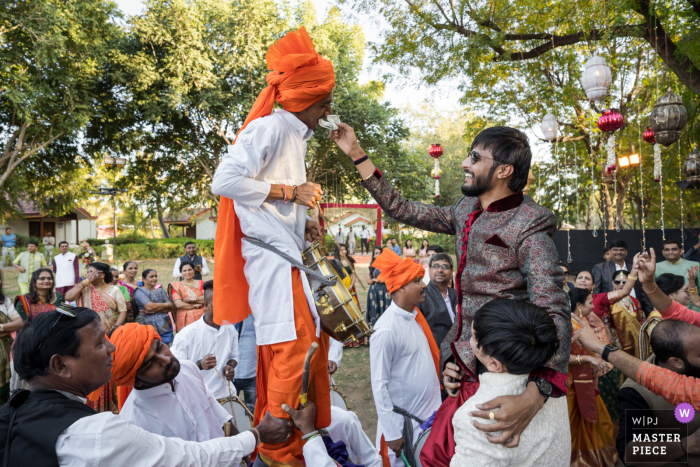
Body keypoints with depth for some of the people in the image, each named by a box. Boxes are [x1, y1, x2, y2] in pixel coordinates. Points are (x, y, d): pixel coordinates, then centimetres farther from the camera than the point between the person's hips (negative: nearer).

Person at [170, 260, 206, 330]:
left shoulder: (201, 283, 13)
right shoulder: (176, 286, 5)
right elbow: (179, 304, -6)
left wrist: (191, 299, -9)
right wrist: (196, 305, -4)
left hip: (201, 317, 2)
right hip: (185, 319, -2)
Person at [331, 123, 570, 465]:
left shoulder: (528, 228, -15)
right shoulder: (466, 211, 10)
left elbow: (554, 314, -24)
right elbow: (402, 210, 16)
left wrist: (536, 394, -40)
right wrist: (356, 154, 16)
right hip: (465, 364, 7)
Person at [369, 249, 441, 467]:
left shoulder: (415, 315, 1)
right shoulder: (386, 330, -23)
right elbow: (379, 385, -19)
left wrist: (437, 399, 12)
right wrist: (391, 433, -16)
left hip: (431, 412, 7)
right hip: (405, 420, -7)